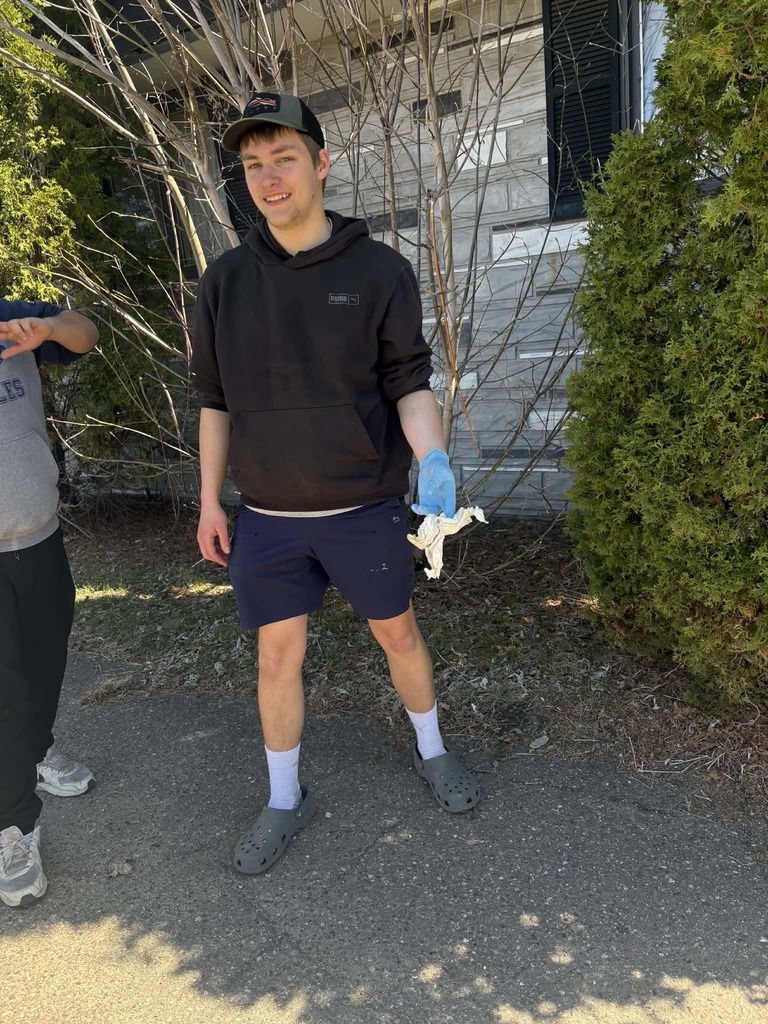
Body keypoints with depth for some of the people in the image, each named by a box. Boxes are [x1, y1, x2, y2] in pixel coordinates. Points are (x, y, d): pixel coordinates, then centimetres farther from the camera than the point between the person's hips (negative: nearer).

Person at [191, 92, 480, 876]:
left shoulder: (381, 271, -7)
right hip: (268, 517, 2)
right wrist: (209, 502, 5)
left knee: (398, 634, 15)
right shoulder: (223, 282, -1)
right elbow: (215, 398, 5)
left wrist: (433, 461, -25)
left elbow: (409, 384, -6)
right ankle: (285, 801, 32)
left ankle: (431, 750, 42)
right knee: (276, 657, 9)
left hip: (366, 510, -1)